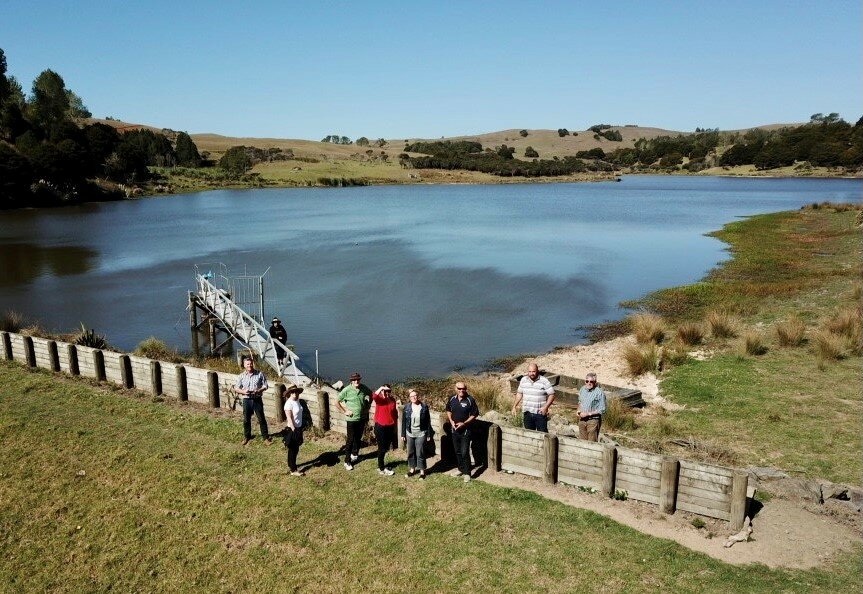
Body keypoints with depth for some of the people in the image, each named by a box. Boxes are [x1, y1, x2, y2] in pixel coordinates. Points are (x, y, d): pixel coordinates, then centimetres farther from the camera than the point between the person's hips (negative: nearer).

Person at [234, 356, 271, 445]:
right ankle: (247, 437, 30)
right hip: (246, 400, 1)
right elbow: (236, 388, 2)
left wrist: (258, 390, -20)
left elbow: (265, 386, -1)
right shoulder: (241, 376, 0)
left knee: (261, 419, 4)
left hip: (257, 399, -1)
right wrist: (243, 391, -17)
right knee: (246, 419, 11)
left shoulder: (260, 374, -4)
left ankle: (266, 437, 14)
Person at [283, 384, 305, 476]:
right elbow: (289, 418, -22)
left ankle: (290, 466, 34)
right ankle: (293, 470, 11)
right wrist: (294, 430, -23)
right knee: (293, 450, 2)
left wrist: (299, 429, 17)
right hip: (292, 430, -8)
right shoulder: (289, 403, -20)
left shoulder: (297, 401, 5)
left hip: (298, 428, 8)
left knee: (295, 449, 19)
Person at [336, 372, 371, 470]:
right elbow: (337, 402, -11)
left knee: (358, 438, 20)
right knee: (350, 440, -1)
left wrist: (367, 405, 6)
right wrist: (345, 411, -12)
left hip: (361, 418, 5)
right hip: (351, 419, -5)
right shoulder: (347, 390, -17)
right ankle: (347, 461, 7)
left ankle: (354, 454, 42)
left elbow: (371, 394, 16)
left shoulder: (363, 388, -5)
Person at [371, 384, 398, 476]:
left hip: (390, 427, 6)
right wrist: (381, 388, -37)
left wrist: (394, 423, 15)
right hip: (380, 427, -6)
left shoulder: (392, 400, 4)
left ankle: (381, 466, 33)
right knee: (382, 448, 1)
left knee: (386, 448, 16)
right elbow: (374, 396, -37)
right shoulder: (379, 399, -12)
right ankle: (381, 469, 13)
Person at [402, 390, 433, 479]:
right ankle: (412, 469, 29)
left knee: (420, 453, 1)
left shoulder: (424, 407, -8)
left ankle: (422, 471, 15)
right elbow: (404, 421, 3)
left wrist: (429, 434, -4)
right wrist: (403, 434, 2)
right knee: (410, 452, 13)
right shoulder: (407, 407, -2)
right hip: (410, 434, 3)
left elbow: (428, 421, -4)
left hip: (421, 434, -3)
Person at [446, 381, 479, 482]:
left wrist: (464, 423, -18)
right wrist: (451, 421, -2)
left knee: (465, 453, -5)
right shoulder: (452, 399, 0)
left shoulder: (470, 400, -15)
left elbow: (474, 414, -11)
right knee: (457, 451, 16)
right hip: (454, 429, 5)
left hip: (465, 430, -5)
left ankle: (467, 473, 6)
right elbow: (448, 410, 15)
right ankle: (461, 469, 33)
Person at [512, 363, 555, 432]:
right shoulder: (523, 380, 4)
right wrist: (514, 406, 9)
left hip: (540, 413, -4)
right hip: (527, 413, 4)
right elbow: (519, 393, 14)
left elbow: (551, 395, -9)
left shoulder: (544, 381, -10)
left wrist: (545, 407, -20)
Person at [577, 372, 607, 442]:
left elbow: (602, 410, -15)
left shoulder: (599, 393, -15)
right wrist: (579, 410, 3)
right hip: (582, 420, 6)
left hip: (593, 421, -6)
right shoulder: (582, 389, 6)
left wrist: (588, 414, -18)